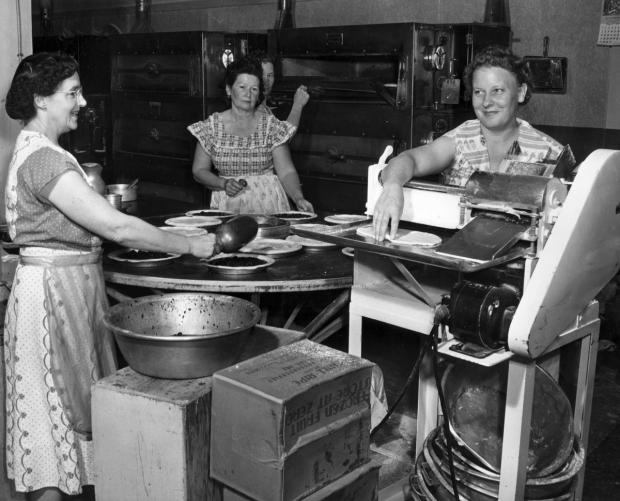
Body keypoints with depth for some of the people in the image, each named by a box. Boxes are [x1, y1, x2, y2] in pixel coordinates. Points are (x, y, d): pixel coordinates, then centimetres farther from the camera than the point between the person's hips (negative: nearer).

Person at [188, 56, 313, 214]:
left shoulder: (271, 126, 2)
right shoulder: (212, 126, 4)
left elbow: (286, 171, -2)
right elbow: (199, 170, 8)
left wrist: (299, 199, -19)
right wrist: (224, 184, -9)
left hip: (267, 205, 0)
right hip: (227, 206, 1)